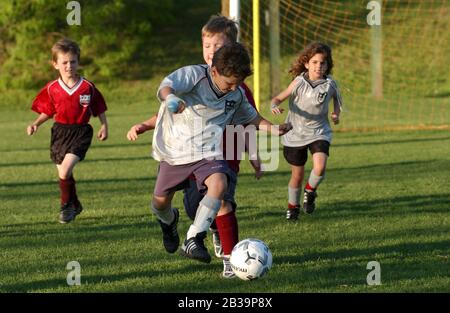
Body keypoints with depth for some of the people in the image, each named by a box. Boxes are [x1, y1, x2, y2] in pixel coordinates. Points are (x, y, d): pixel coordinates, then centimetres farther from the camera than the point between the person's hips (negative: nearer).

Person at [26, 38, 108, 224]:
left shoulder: (88, 87, -5)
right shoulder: (52, 89, 0)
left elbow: (99, 109, 6)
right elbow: (47, 112, 9)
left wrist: (104, 126, -2)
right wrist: (36, 124, -5)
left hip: (80, 133, -3)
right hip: (60, 132, 4)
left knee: (65, 170, -20)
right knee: (63, 174, 11)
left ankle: (66, 205, -1)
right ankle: (75, 205, 34)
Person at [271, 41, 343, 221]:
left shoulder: (329, 84, -6)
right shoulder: (299, 82, -12)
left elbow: (337, 99, 15)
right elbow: (278, 98, -9)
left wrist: (336, 113, -3)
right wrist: (275, 106, -32)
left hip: (319, 132, 1)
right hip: (295, 134, -1)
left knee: (320, 167, -23)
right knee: (297, 175, 8)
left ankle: (310, 190, 9)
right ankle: (292, 206, 33)